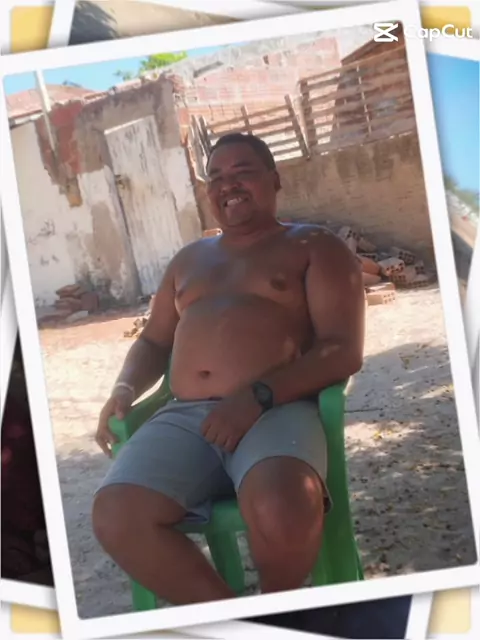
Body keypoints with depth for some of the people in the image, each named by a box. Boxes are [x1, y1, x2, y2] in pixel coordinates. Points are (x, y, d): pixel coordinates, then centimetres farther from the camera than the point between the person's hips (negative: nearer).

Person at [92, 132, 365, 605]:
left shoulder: (315, 247, 11)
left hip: (277, 412, -4)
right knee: (115, 517, -25)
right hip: (185, 418, 5)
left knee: (282, 510, -38)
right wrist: (124, 389, 9)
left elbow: (344, 350, -1)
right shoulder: (188, 259, 28)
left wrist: (258, 396, -16)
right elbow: (154, 340, 33)